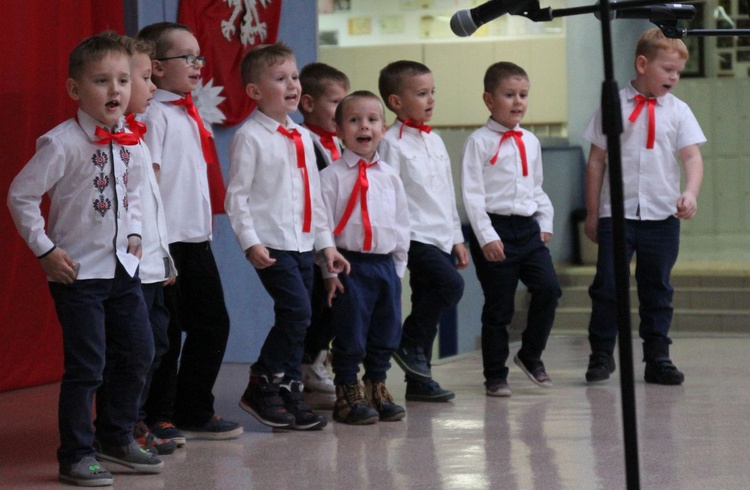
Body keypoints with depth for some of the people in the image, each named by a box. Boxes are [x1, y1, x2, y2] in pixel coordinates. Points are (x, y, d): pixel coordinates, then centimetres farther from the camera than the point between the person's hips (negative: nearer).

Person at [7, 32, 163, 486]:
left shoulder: (131, 143, 4)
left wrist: (134, 233, 9)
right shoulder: (62, 143, -17)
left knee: (139, 353, 11)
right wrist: (46, 249, -13)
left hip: (122, 266, 7)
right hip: (78, 271, -7)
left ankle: (117, 437, 29)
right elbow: (21, 196, -13)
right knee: (87, 365, -4)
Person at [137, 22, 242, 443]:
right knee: (166, 330, -1)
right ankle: (158, 417, 10)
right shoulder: (157, 114, -10)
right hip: (168, 241, -8)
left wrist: (207, 226, 16)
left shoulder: (191, 116, 15)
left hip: (197, 238, 8)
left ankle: (194, 412, 22)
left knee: (212, 324, 11)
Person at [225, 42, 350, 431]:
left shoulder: (303, 138, 16)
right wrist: (251, 242, -18)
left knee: (295, 320, 7)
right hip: (272, 244, -7)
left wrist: (327, 243, 18)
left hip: (302, 242, 7)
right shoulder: (249, 137, -6)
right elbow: (236, 195, -10)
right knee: (297, 311, -17)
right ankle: (261, 388, -4)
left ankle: (290, 394, 14)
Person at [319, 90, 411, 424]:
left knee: (386, 334, 11)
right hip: (349, 265, -5)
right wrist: (329, 270, -9)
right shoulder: (332, 176, -4)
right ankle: (348, 395, 12)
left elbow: (401, 224, 15)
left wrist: (398, 266, 12)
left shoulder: (390, 177, 10)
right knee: (350, 335, 0)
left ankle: (376, 389, 26)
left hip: (386, 264, 5)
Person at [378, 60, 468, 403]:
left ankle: (419, 379, 13)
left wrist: (457, 238, 20)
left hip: (441, 239, 8)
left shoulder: (435, 141, 17)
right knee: (451, 284, -24)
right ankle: (409, 344, -8)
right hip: (414, 237, -8)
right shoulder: (391, 142, -8)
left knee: (428, 304, 8)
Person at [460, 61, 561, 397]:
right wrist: (487, 237, -15)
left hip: (528, 228, 5)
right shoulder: (479, 142, -6)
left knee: (548, 288, -10)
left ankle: (531, 355, 10)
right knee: (498, 306, 0)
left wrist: (545, 223, 13)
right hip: (496, 228, -5)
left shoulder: (530, 142, 13)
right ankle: (495, 375, 12)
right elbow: (472, 193, -11)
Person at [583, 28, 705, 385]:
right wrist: (592, 213, 3)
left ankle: (657, 359, 17)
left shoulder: (678, 111, 4)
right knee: (607, 285, -3)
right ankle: (601, 355, 11)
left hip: (662, 215, 2)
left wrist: (690, 193, -23)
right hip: (616, 212, -2)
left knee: (657, 289, 9)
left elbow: (692, 156, -3)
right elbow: (597, 159, 4)